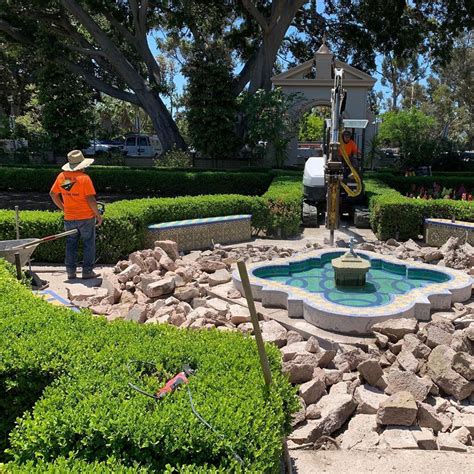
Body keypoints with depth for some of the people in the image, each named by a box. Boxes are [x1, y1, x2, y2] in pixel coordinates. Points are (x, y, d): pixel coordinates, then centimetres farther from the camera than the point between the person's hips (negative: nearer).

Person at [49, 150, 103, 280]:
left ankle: (71, 272, 16)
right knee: (89, 244, 6)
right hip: (86, 217, -5)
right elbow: (91, 199, -17)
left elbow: (53, 194, 11)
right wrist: (98, 215, -6)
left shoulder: (61, 176, 3)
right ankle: (87, 271, 8)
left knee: (71, 245, 13)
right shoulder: (84, 178, -14)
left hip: (69, 218, 5)